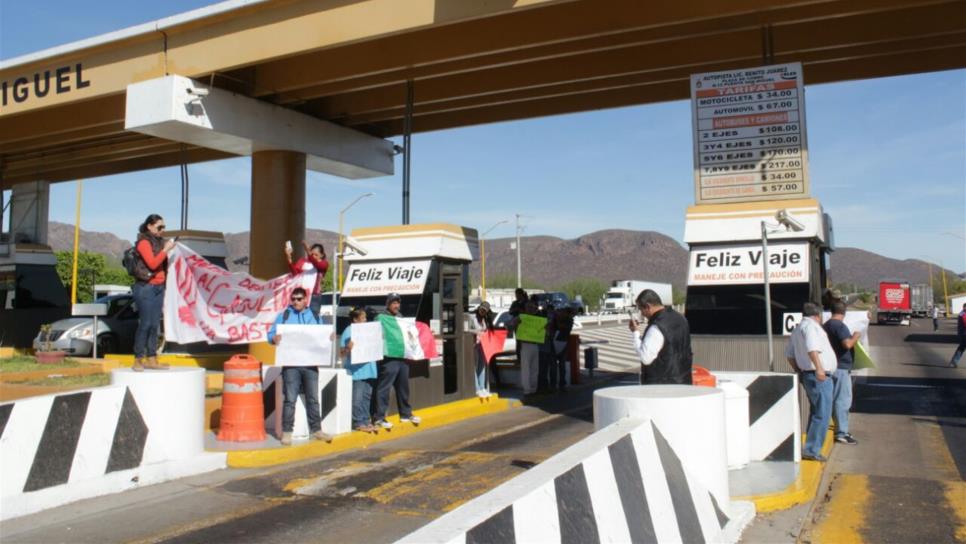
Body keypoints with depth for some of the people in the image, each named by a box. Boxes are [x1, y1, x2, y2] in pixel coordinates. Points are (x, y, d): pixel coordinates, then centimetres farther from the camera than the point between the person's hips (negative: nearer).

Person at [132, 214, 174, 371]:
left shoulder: (159, 242, 16)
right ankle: (138, 360, -2)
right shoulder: (144, 242, -6)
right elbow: (152, 263, -17)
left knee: (155, 324, 5)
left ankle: (151, 359, 7)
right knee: (145, 323, -7)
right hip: (146, 287, -7)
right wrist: (166, 249, -15)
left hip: (158, 287, 7)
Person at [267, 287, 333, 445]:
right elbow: (271, 334, 2)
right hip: (291, 364, -2)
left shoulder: (314, 316, 13)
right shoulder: (284, 315, 7)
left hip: (311, 364, 2)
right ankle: (287, 432, 5)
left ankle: (316, 430, 14)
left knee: (313, 398, 6)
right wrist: (274, 338, -21)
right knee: (290, 399, -2)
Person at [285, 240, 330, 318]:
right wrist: (289, 259, -22)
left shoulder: (324, 264, 5)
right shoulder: (303, 261, 12)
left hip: (314, 296, -2)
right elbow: (294, 271, -5)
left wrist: (308, 252, -34)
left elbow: (317, 264, -18)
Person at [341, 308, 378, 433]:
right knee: (357, 397, -5)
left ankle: (366, 420, 18)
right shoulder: (349, 331, -6)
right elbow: (343, 352, -10)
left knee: (367, 396, 11)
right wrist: (348, 348, -30)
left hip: (368, 368, 7)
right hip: (356, 370, -7)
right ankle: (358, 422, 1)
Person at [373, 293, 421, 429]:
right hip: (389, 359, -8)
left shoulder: (400, 317, 19)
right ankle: (380, 417, -1)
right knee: (384, 388, -6)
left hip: (402, 357, 8)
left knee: (403, 387, 16)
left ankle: (406, 414, 28)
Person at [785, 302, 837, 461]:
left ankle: (811, 449, 23)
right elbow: (811, 348, -29)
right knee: (822, 414, -8)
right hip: (819, 377, -10)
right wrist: (818, 368, -36)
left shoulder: (797, 329, 20)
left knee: (816, 412, 18)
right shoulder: (811, 326, -10)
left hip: (808, 375, 10)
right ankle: (812, 450, -8)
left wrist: (799, 372, 27)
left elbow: (789, 354, 24)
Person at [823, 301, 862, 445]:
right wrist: (856, 336, -9)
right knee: (843, 400, -6)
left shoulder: (826, 326, 13)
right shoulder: (840, 326, -16)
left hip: (831, 367, 9)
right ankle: (842, 433, -6)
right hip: (841, 368, -9)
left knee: (835, 399, 15)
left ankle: (841, 429, 24)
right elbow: (847, 344, -27)